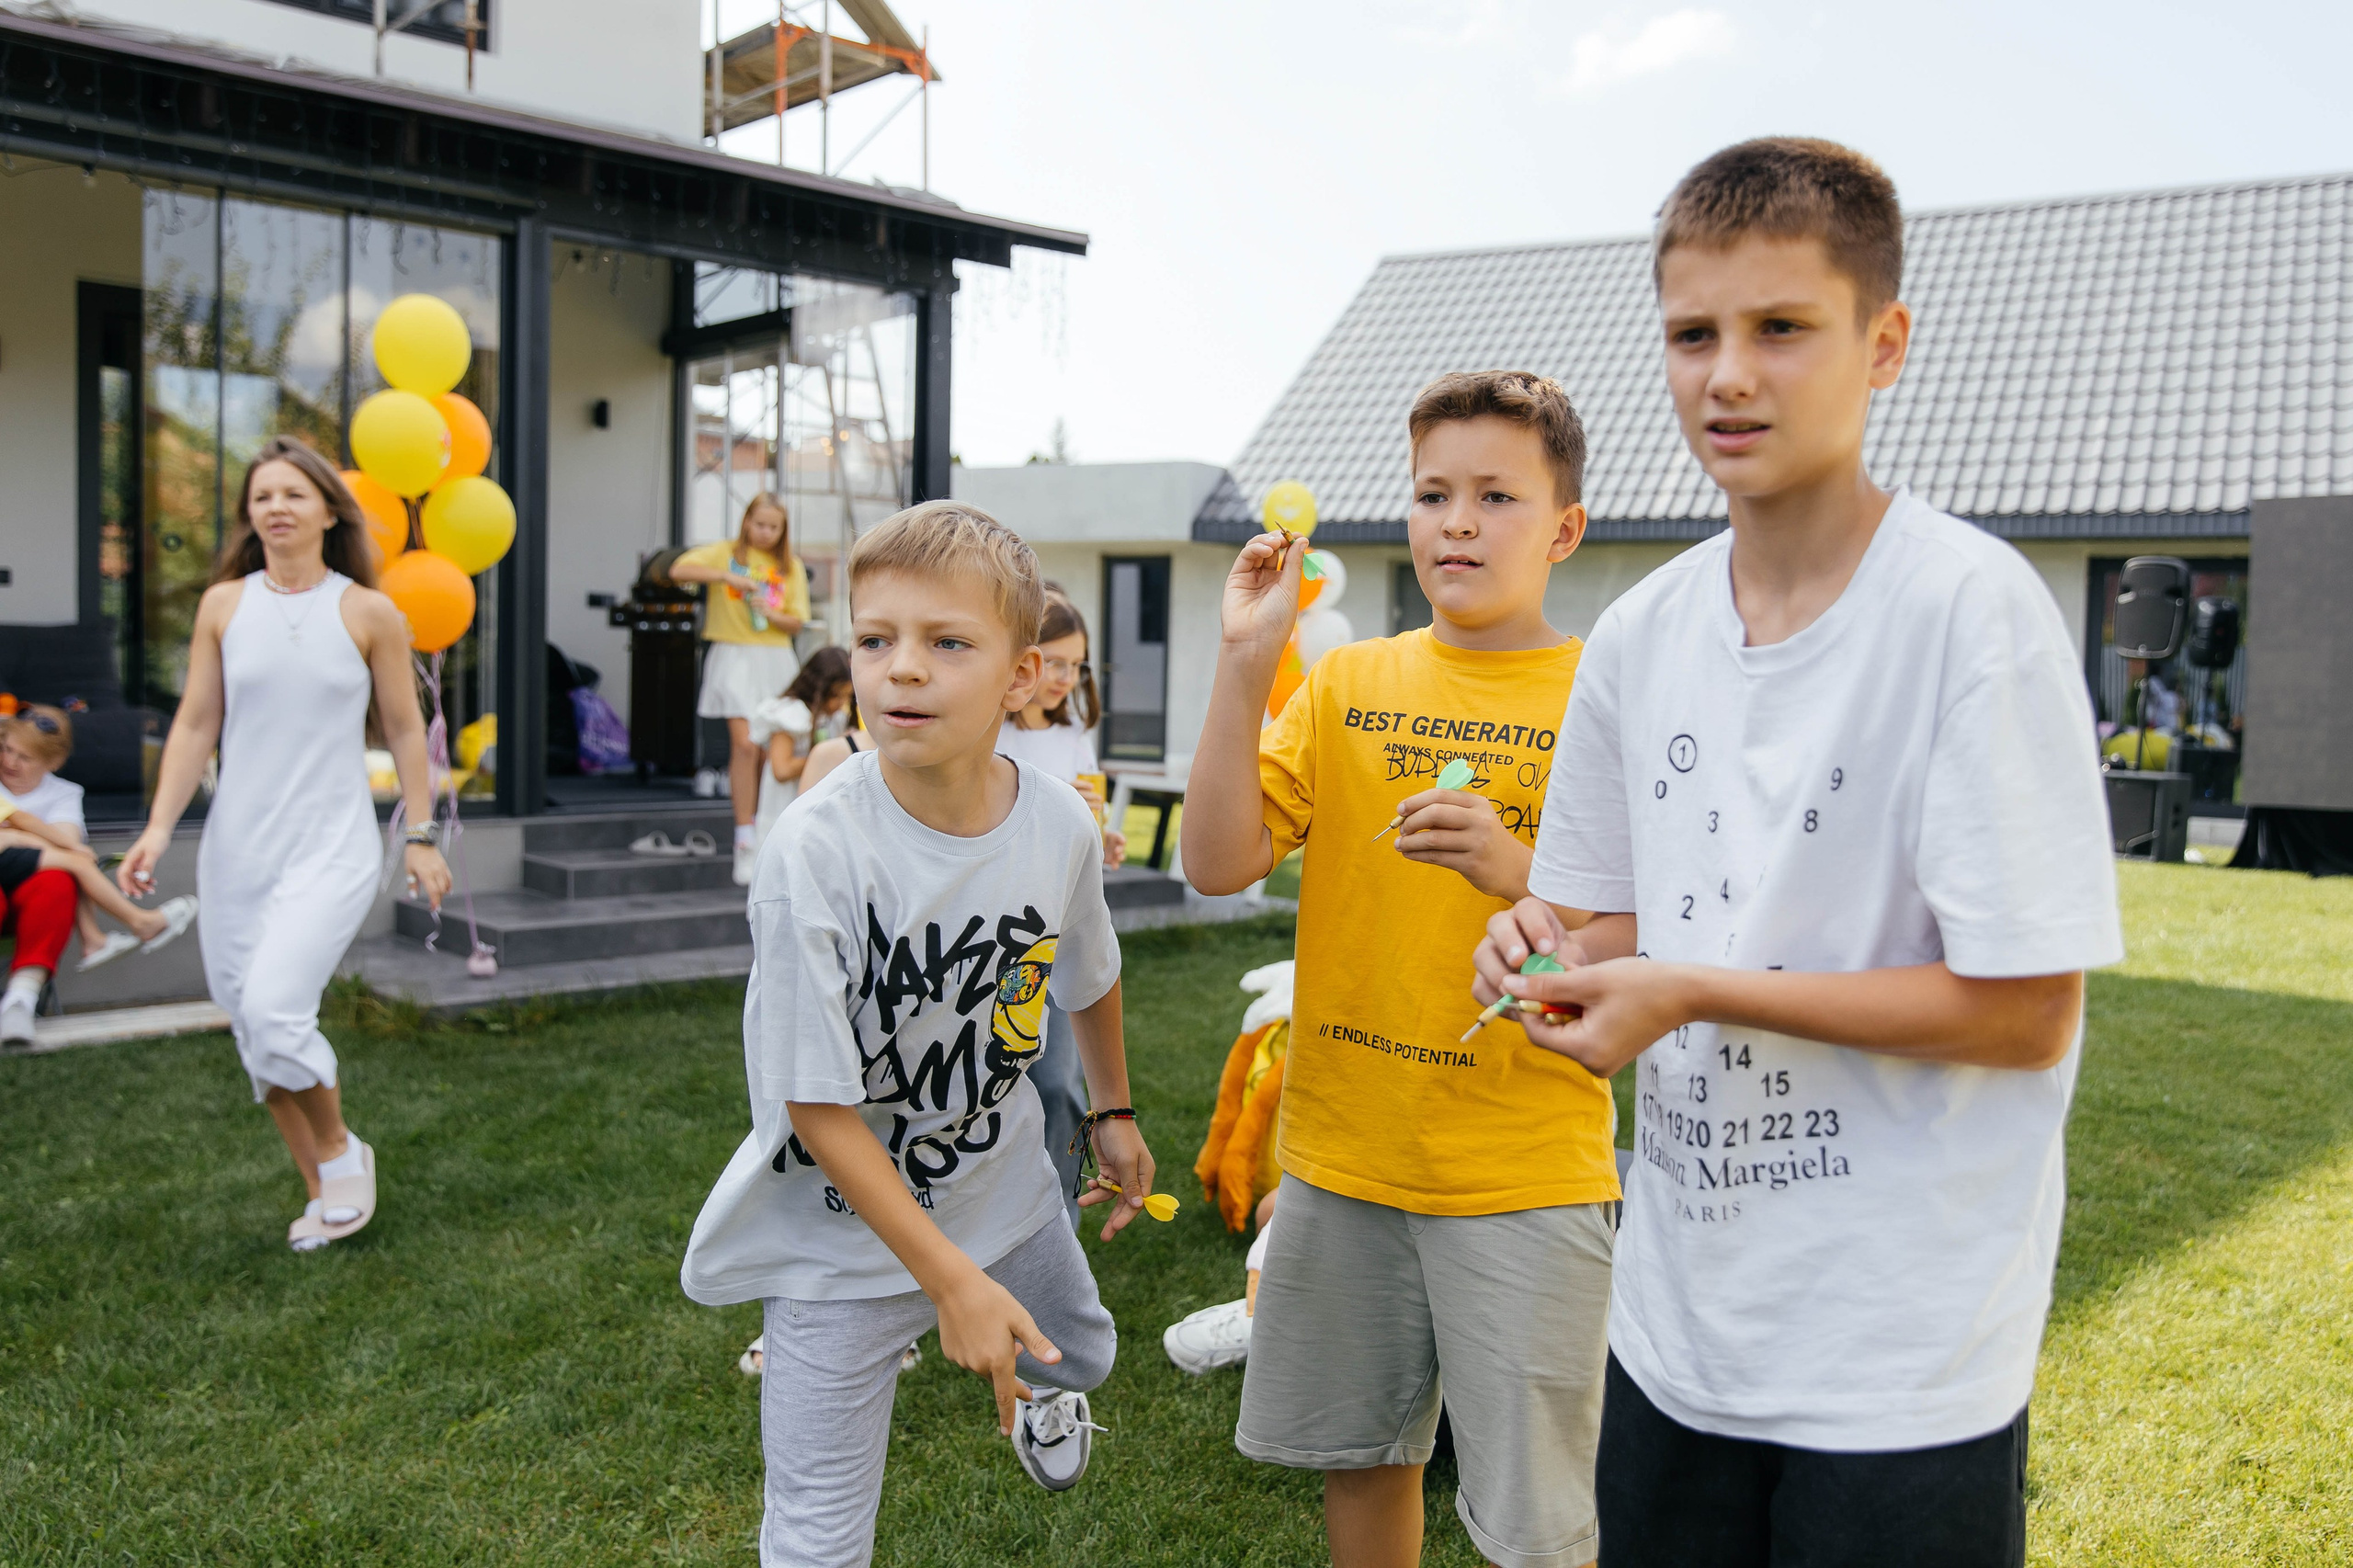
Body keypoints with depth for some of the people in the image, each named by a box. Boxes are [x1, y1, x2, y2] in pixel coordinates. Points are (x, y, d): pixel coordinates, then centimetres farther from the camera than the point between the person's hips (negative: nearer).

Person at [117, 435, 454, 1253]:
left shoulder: (369, 613, -2)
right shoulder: (223, 604, 5)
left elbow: (404, 730, 3)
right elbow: (195, 724, 7)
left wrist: (422, 835, 2)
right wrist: (159, 827, -1)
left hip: (332, 846, -4)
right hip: (236, 845, 4)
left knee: (275, 1011, -19)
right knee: (251, 1029, 7)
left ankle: (340, 1149, 8)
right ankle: (324, 1194, 23)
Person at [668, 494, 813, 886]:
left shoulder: (791, 567, 13)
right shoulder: (726, 552, 4)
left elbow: (797, 623, 9)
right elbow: (679, 570, -11)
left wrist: (771, 612, -12)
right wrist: (726, 576, -21)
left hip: (776, 659, 4)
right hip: (734, 655, -4)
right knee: (745, 745, -15)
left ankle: (762, 827, 24)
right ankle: (745, 844, -12)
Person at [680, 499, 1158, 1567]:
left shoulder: (1059, 824, -15)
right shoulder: (814, 855, -29)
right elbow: (817, 1106, -23)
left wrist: (1114, 1112, 21)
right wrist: (951, 1280, -23)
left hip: (999, 1181, 5)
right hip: (844, 1228, -5)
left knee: (1077, 1352, 32)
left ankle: (1024, 1390, 65)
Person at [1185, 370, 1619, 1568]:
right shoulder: (1345, 681, 3)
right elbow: (1218, 866, -5)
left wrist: (1520, 872, -24)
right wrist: (1244, 665, -13)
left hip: (1524, 1173, -3)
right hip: (1340, 1152, 3)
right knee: (1359, 1458, 19)